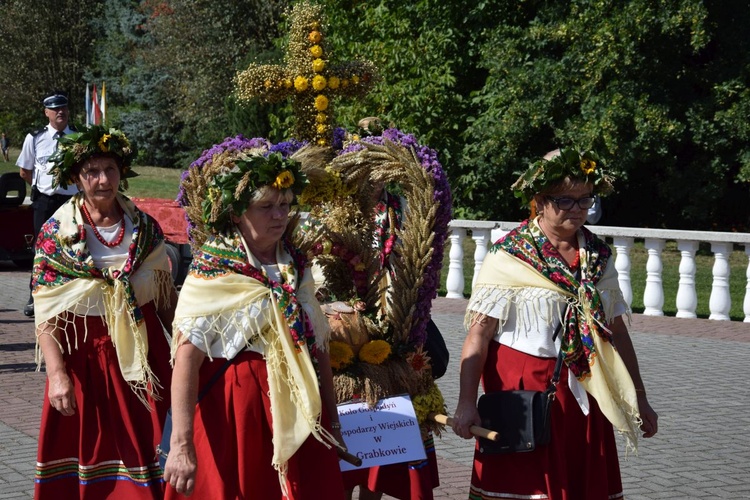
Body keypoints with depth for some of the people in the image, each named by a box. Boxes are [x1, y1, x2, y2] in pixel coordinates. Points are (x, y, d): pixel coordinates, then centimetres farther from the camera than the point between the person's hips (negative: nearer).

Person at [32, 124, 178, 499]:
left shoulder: (145, 227, 1)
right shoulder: (56, 233, -8)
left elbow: (168, 297, 10)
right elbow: (45, 314, -10)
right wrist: (57, 373, -19)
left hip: (143, 352, 2)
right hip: (85, 355, -2)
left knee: (144, 449, 6)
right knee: (89, 450, 6)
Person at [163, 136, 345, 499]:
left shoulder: (296, 266, 8)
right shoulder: (212, 272, -10)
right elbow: (186, 360, -18)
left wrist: (332, 418, 16)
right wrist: (181, 445, -25)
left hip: (297, 408, 6)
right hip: (233, 408, -5)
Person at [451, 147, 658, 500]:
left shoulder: (598, 257, 8)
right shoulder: (509, 256, -8)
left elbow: (617, 330, 13)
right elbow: (479, 332, -11)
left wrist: (638, 397, 13)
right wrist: (466, 403, -17)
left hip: (582, 394, 4)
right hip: (521, 390, -4)